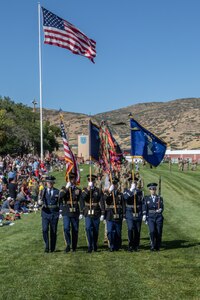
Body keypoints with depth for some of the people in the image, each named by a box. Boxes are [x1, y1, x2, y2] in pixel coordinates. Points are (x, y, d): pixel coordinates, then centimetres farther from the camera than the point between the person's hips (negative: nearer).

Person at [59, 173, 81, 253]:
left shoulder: (78, 190, 11)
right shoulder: (64, 189, 8)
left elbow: (81, 201, 10)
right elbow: (60, 196, -12)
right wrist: (66, 188, -16)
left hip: (75, 213, 1)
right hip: (66, 212, -1)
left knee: (75, 230, 5)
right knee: (66, 228, -14)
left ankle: (74, 247, 15)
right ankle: (68, 245, -10)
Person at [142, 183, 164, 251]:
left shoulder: (160, 198, 9)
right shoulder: (147, 198, 9)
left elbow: (162, 207, 3)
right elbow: (144, 208, 4)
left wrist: (160, 209, -18)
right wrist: (144, 216, -5)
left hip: (158, 217, 1)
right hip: (150, 217, -1)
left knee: (159, 232, -2)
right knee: (152, 231, -17)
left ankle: (157, 247, 14)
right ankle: (152, 246, -3)